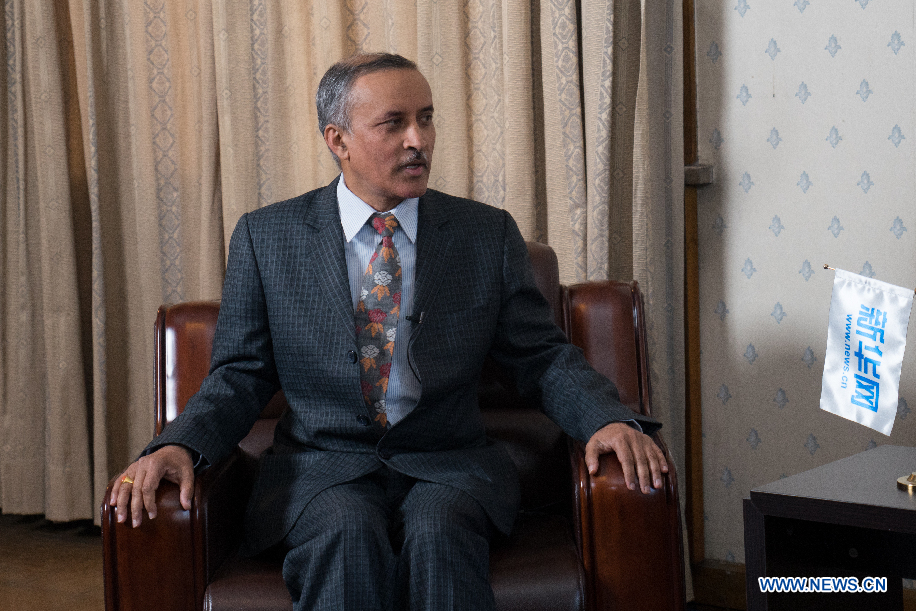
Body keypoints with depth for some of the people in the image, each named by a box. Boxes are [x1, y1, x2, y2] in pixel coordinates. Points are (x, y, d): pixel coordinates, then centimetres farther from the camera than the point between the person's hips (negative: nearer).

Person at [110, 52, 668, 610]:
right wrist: (179, 446, -12)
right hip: (324, 465, 0)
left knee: (438, 534, -32)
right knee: (348, 536, -32)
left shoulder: (489, 234, 9)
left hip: (449, 464, 0)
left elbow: (543, 356, 9)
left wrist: (609, 419, -11)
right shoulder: (266, 237, 7)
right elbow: (241, 374, 8)